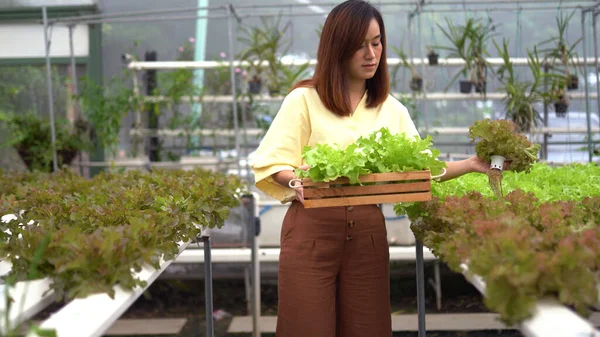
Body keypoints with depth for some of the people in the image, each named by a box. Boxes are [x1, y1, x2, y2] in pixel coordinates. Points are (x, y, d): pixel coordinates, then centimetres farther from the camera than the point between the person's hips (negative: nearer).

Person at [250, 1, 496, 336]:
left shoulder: (391, 109, 12)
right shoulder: (304, 100, -1)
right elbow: (270, 164, -4)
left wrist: (471, 164, -7)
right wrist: (296, 180, -24)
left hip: (368, 231, 4)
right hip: (312, 229, -3)